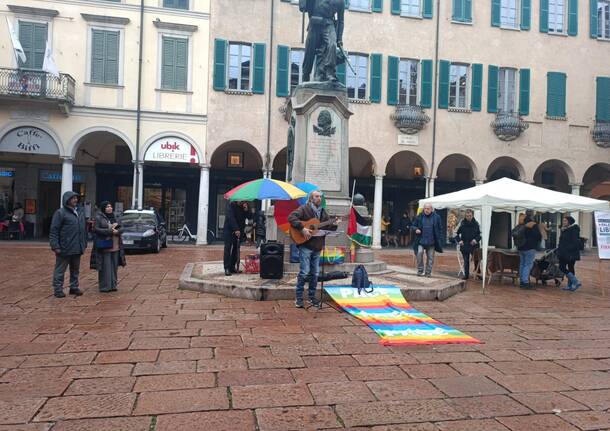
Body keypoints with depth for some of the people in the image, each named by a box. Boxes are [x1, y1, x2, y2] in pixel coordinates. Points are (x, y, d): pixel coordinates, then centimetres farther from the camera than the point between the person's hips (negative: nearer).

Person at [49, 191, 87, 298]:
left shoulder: (81, 212, 13)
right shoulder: (60, 213, -8)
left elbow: (84, 229, 20)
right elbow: (54, 231, -11)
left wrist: (84, 243, 15)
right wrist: (55, 246, -16)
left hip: (77, 248, 7)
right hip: (65, 248, -7)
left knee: (75, 269, 15)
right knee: (60, 270, 3)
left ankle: (74, 287, 26)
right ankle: (58, 289, 12)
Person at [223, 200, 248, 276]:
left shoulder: (244, 207, 7)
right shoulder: (231, 205, -10)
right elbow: (231, 218, -21)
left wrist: (246, 210, -16)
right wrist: (236, 229, -30)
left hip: (238, 231, 5)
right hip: (229, 230, -5)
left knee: (236, 250, 4)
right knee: (228, 249, -7)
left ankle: (232, 267, 9)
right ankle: (227, 268, -7)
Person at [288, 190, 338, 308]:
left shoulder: (323, 211, 15)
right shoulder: (304, 208, -4)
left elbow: (329, 225, 17)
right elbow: (291, 217, -17)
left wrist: (334, 225, -6)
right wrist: (302, 228, -24)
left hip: (317, 247, 6)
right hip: (305, 246, -6)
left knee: (314, 273, 10)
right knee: (304, 272, -7)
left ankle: (311, 297, 21)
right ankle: (298, 298, 4)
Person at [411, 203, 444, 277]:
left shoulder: (436, 217, 1)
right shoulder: (419, 217, 1)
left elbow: (440, 229, 6)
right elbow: (412, 226, 11)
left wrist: (439, 239, 1)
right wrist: (415, 229, -11)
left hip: (431, 242, 1)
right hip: (421, 241, -1)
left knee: (430, 257, 6)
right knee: (419, 252, -20)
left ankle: (428, 272, 19)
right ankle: (420, 271, -5)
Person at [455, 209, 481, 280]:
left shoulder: (476, 223, -1)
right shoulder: (462, 223, -4)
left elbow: (480, 234, 6)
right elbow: (456, 233, 3)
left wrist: (476, 239, -10)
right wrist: (459, 240, -10)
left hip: (474, 246, 0)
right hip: (464, 246, 0)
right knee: (466, 261, 5)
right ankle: (466, 275, 13)